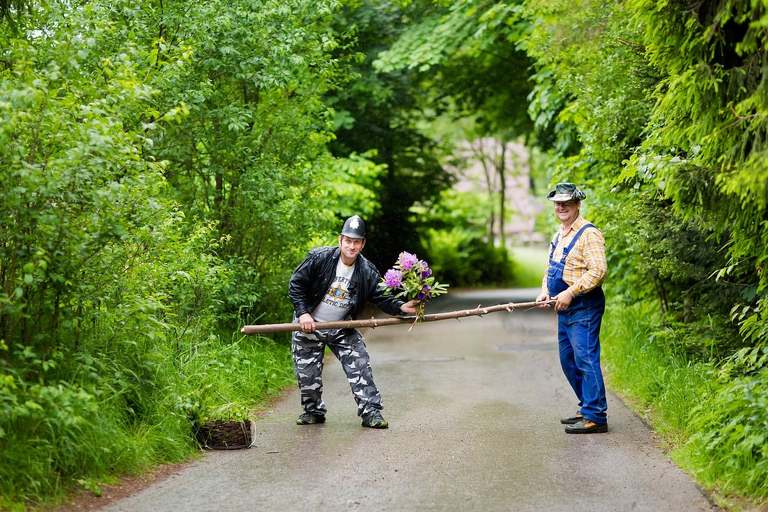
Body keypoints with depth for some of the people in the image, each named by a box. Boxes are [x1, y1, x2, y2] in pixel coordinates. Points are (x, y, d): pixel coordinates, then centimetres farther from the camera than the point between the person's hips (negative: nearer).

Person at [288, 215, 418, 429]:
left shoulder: (367, 272, -8)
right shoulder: (318, 258, -16)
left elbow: (381, 298, -9)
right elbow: (296, 284, -11)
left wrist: (401, 307, -28)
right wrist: (303, 313, -20)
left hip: (342, 329, 2)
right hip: (309, 325, -2)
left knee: (360, 366, -9)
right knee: (307, 373, 4)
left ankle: (370, 411, -6)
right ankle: (313, 411, 24)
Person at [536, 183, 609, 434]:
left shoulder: (589, 234, -13)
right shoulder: (559, 234, 17)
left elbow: (598, 271, -22)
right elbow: (551, 267, 25)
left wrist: (570, 292, -23)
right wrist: (545, 290, 7)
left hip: (584, 308, -10)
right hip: (564, 309, 10)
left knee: (585, 360, -11)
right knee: (568, 361, 15)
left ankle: (595, 417, -9)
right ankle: (587, 409, 25)